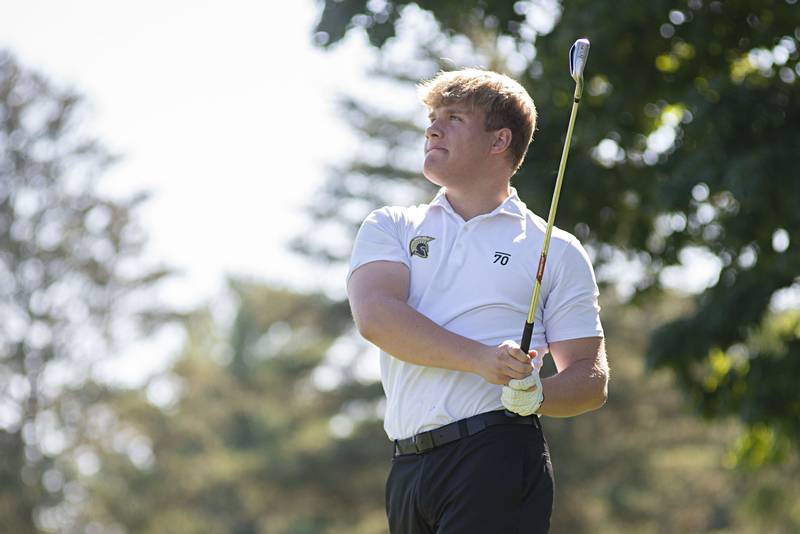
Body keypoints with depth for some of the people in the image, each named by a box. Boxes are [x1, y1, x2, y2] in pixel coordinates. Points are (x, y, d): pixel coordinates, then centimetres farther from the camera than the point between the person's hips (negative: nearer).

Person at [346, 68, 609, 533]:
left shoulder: (555, 250, 11)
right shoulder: (390, 229, 16)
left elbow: (593, 379, 8)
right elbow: (375, 316, -4)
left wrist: (536, 396, -15)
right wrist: (481, 360, -17)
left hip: (499, 458, -3)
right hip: (409, 469, 3)